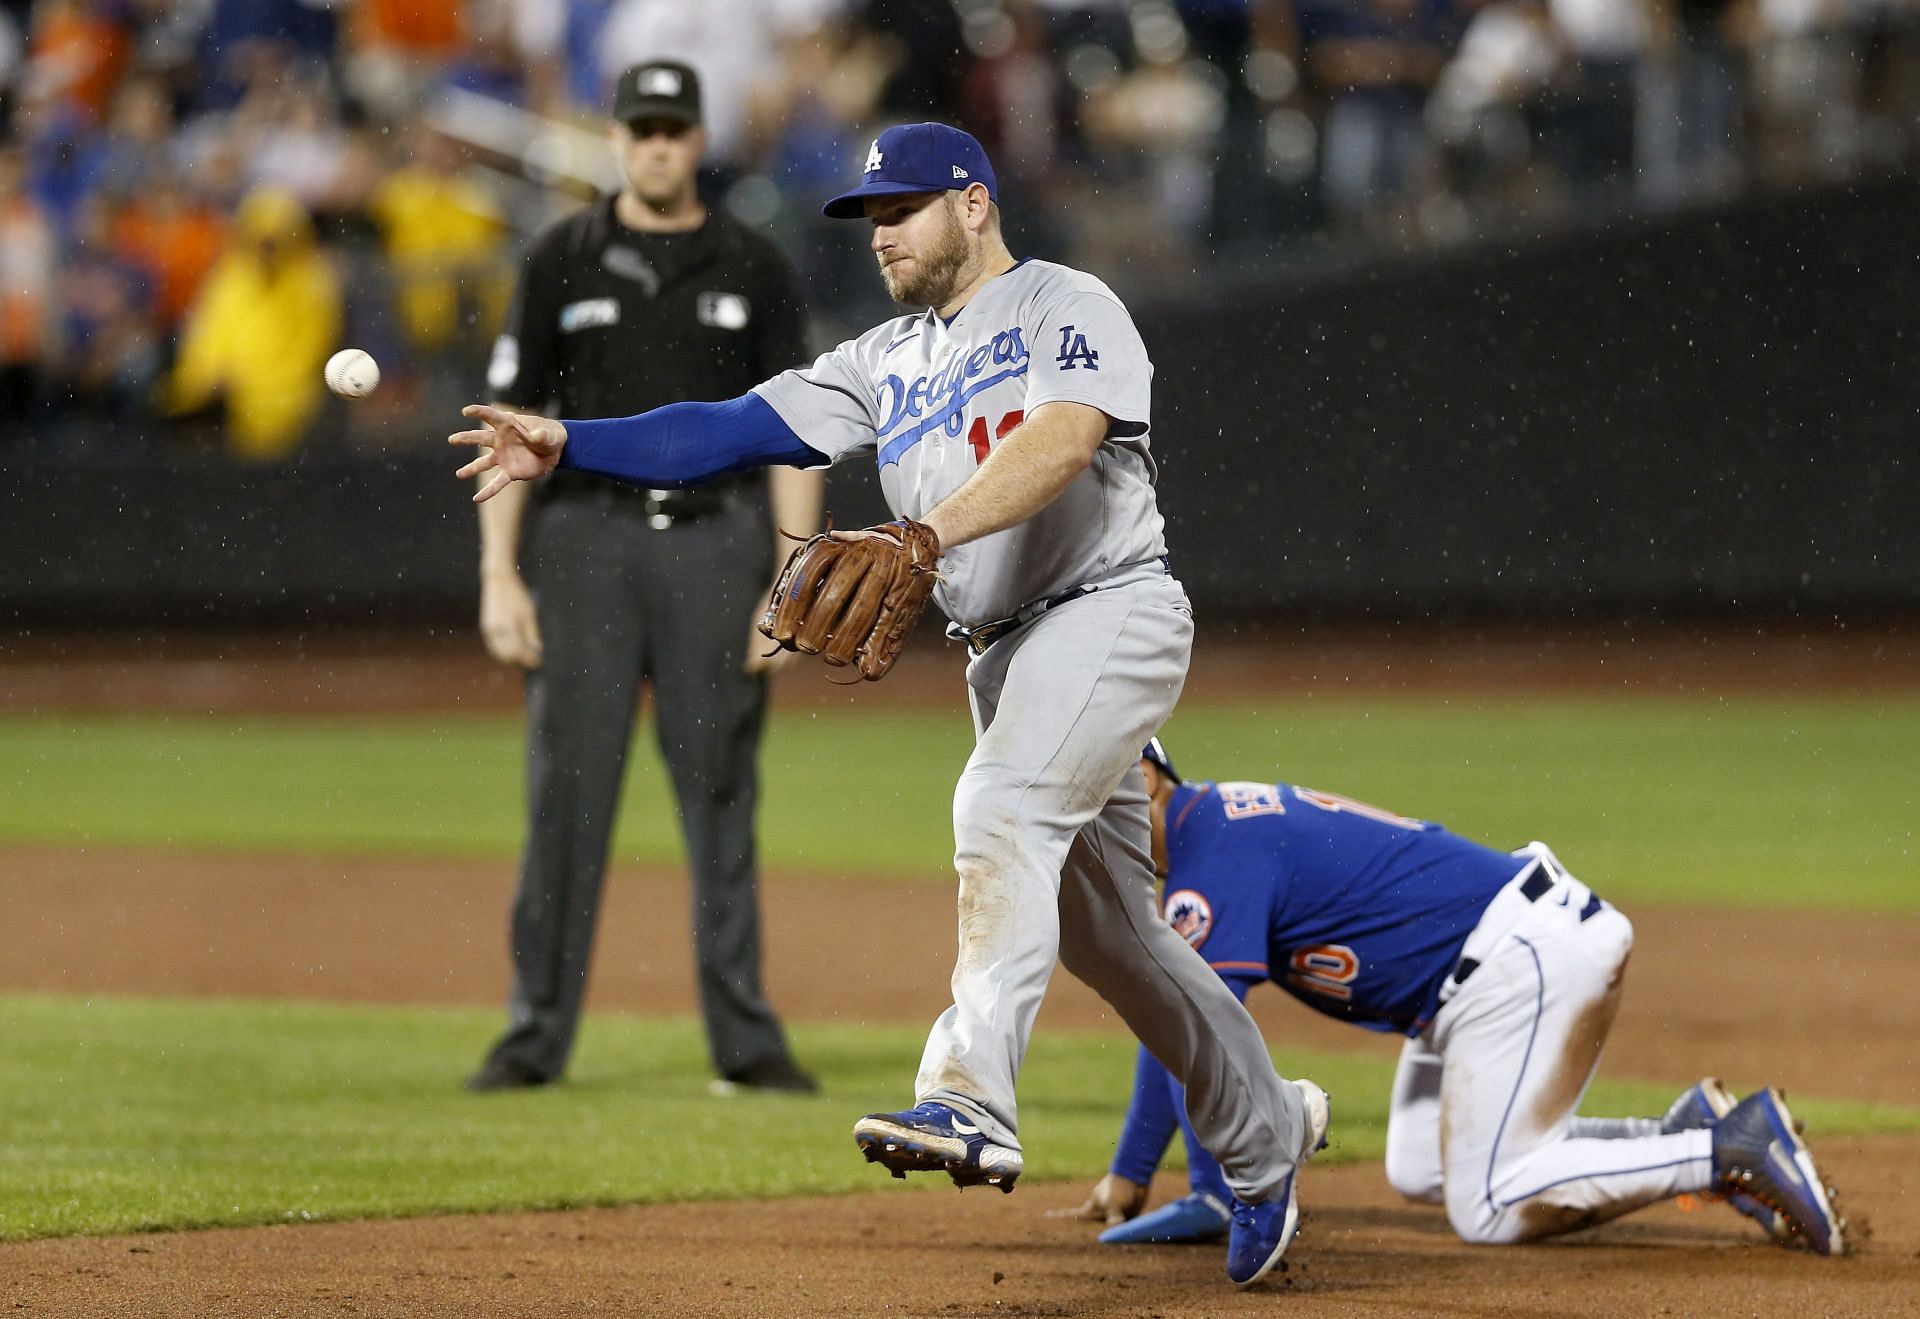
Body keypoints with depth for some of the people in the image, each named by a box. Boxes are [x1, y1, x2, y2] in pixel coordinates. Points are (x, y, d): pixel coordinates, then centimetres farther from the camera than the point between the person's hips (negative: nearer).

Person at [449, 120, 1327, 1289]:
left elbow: (1064, 441, -23)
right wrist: (568, 446, -3)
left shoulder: (1067, 308, -3)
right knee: (1103, 928, 12)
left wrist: (928, 533, -37)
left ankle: (972, 1103, -43)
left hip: (1111, 612, -8)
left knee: (1002, 813, -30)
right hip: (1007, 654, 8)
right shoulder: (886, 366, 18)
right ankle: (1265, 1135, 28)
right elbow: (736, 430, 9)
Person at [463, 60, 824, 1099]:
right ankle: (536, 1036, 1)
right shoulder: (563, 262, 6)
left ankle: (745, 1039, 5)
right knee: (567, 790, -3)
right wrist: (498, 574, -4)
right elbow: (511, 419, 5)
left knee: (721, 796, 1)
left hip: (717, 539, 0)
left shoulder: (753, 270, 6)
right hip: (588, 536, 0)